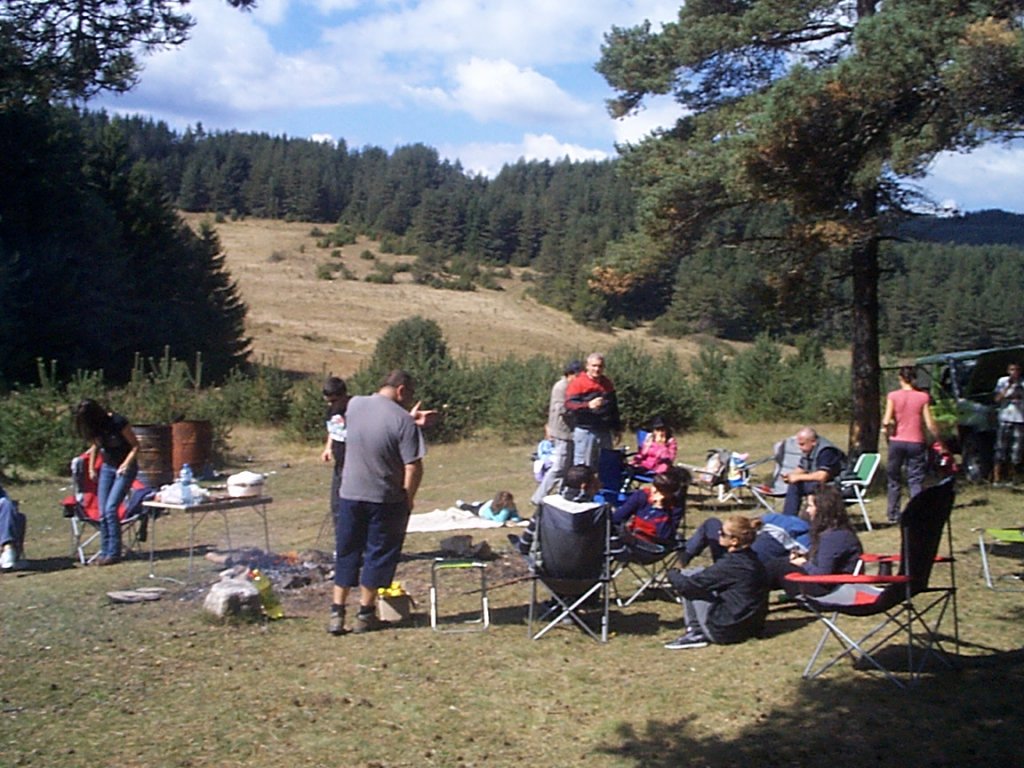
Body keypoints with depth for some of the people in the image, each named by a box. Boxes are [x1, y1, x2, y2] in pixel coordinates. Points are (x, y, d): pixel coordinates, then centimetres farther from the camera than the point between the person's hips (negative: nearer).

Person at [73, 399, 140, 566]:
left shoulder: (118, 422, -21)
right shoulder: (94, 428, -3)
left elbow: (135, 445, -13)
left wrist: (126, 464, -23)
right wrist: (91, 468, 13)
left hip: (125, 468, -6)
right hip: (107, 467, 6)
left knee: (111, 508, -16)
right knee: (102, 512, 0)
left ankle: (114, 553, -11)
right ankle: (104, 551, 8)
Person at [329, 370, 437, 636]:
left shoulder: (354, 405, 0)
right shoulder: (403, 421, -16)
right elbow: (413, 467, -18)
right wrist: (409, 498, -4)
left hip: (351, 495, 4)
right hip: (386, 499, -4)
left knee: (346, 554, 14)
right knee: (377, 555, 10)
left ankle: (336, 614, 14)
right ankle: (365, 615, 17)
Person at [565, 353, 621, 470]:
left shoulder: (607, 383, 15)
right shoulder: (578, 382, -6)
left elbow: (614, 407, 22)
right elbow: (569, 404, -18)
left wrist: (617, 428, 22)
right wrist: (588, 405, -33)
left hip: (605, 432, 6)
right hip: (585, 431, -6)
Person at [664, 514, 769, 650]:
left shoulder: (729, 565, -22)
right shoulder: (753, 560, 3)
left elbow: (687, 585, -15)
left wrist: (672, 574, 6)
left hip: (725, 632, -9)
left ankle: (696, 632, 1)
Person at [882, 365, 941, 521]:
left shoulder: (893, 396, -5)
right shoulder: (923, 397, -3)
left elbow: (886, 421, -13)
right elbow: (930, 424, -6)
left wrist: (886, 427, 8)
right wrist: (937, 439, 6)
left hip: (897, 442, 1)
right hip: (916, 443, -1)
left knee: (894, 480, 13)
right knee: (915, 481, 3)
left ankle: (893, 514, 18)